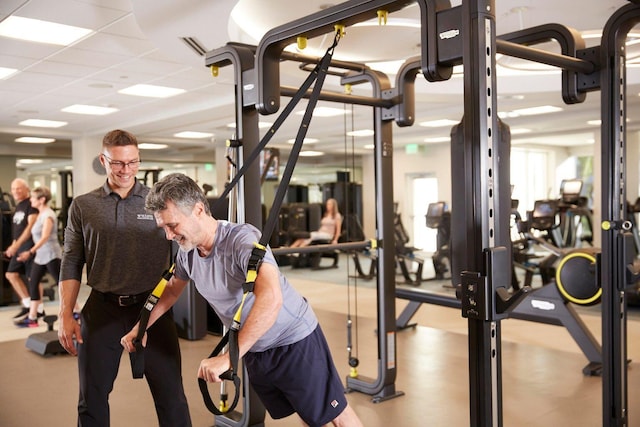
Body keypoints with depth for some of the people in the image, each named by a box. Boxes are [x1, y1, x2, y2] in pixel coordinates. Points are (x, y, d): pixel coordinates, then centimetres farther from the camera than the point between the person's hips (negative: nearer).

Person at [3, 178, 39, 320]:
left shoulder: (31, 205, -10)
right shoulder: (18, 206, 16)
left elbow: (30, 226, -19)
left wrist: (16, 244, -22)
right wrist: (13, 246, 15)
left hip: (30, 245, -9)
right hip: (19, 246, 9)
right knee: (11, 274, 8)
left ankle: (39, 309, 7)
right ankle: (27, 304, 15)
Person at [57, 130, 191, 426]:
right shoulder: (83, 206, 6)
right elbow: (71, 264, 7)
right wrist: (65, 315, 1)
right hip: (101, 309, 2)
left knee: (170, 395, 5)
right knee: (92, 397, 13)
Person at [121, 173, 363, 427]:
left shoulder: (243, 239, -29)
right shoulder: (187, 252, -6)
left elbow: (271, 300, -43)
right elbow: (171, 290, 17)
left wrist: (229, 357, -43)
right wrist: (140, 328, 14)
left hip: (295, 339, -6)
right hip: (253, 351, 6)